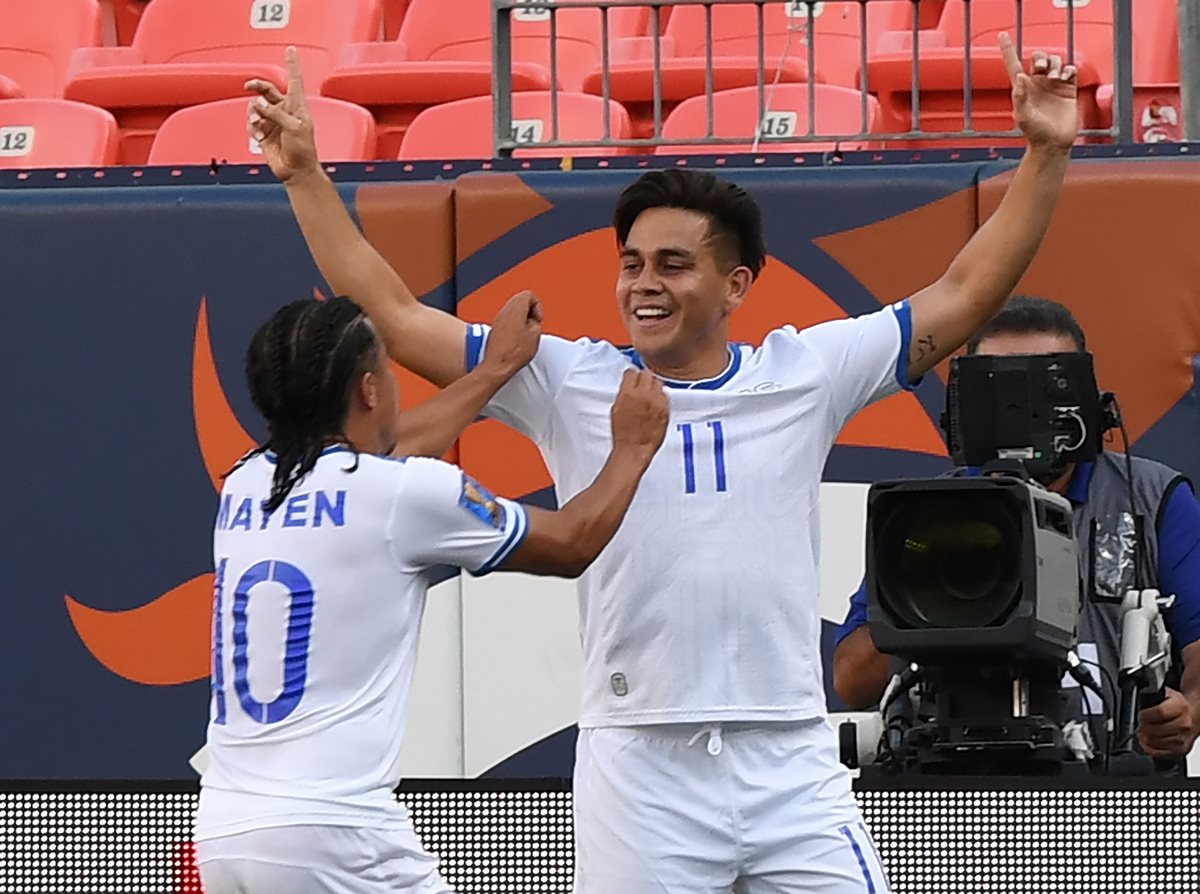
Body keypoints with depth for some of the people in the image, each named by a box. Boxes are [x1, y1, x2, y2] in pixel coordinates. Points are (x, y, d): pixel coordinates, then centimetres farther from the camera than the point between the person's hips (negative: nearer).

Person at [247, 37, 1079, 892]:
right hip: (637, 772, 0)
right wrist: (306, 175, 0)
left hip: (790, 767, 1)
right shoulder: (571, 385, 6)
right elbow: (395, 316, 5)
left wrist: (1045, 154, 2)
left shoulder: (803, 375, 7)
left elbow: (963, 294, 9)